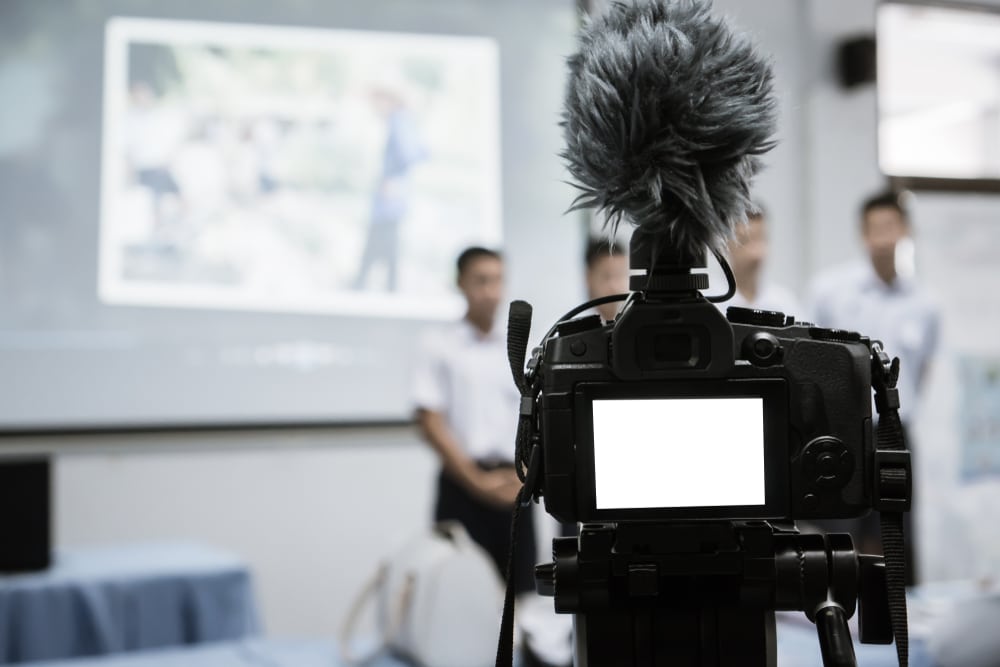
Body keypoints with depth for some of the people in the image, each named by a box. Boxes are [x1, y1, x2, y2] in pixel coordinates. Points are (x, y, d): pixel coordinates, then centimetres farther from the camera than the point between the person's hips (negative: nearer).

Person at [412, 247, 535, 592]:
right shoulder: (439, 348, -1)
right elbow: (431, 423, -5)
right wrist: (476, 480, -11)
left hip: (514, 486, 4)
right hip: (462, 484, -3)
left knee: (520, 587, 4)